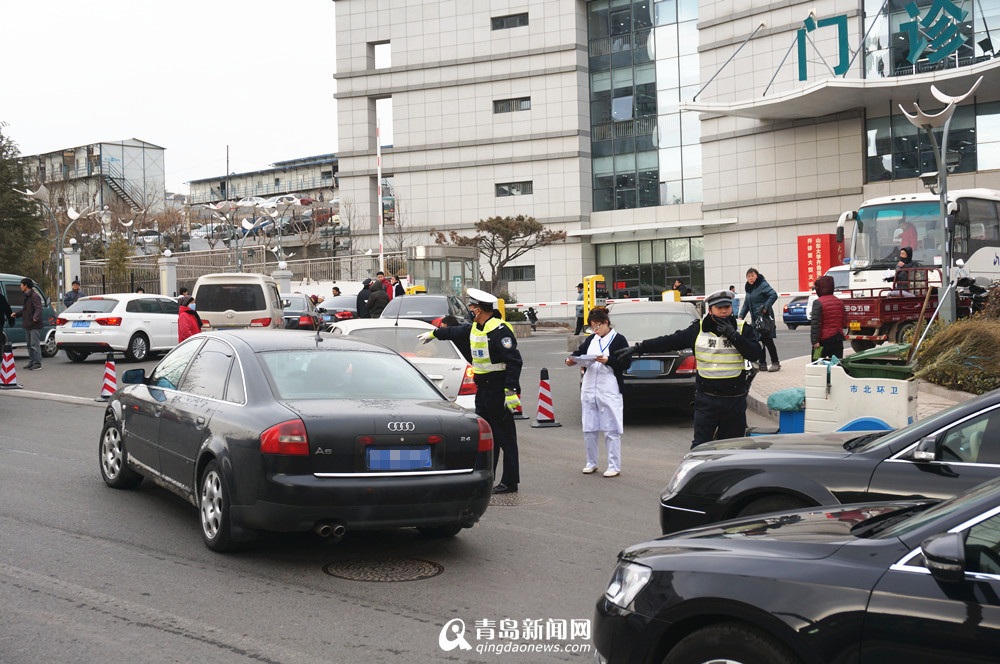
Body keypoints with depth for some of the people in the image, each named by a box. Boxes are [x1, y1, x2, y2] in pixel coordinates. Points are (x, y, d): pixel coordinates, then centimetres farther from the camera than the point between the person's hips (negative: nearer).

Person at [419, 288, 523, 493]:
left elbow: (514, 361, -22)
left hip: (499, 390, -10)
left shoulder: (499, 330, -18)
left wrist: (511, 392, -27)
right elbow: (455, 332, 34)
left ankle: (510, 482, 1)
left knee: (505, 437, -4)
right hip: (483, 389, 10)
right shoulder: (474, 328, 12)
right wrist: (434, 333, 48)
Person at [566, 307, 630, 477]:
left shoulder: (618, 339, -3)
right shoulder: (590, 340, 15)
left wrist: (607, 360, -21)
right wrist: (570, 360, -2)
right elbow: (578, 353, 19)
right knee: (589, 430, 10)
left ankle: (614, 467, 3)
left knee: (611, 430, -3)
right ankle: (591, 463, 23)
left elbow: (626, 363, -9)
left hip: (609, 391, -6)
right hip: (588, 390, 6)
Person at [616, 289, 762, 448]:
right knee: (700, 446, -3)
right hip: (706, 399, 0)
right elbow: (669, 342, 6)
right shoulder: (698, 329, 3)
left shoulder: (743, 329, 1)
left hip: (735, 401, 0)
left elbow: (756, 354, -9)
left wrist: (733, 335, -16)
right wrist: (638, 348, 5)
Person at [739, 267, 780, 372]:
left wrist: (765, 308, -26)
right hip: (755, 319, 8)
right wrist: (741, 316, 7)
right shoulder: (749, 288, 16)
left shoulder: (763, 285, -9)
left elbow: (774, 295, -22)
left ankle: (775, 363, 1)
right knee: (759, 341, 8)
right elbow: (746, 304, 19)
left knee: (767, 340, -6)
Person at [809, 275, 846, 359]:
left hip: (823, 340, -5)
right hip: (838, 339, 5)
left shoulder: (818, 303, -13)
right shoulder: (840, 302, 7)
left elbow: (815, 323, -19)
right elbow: (844, 322, 12)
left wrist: (815, 341, -20)